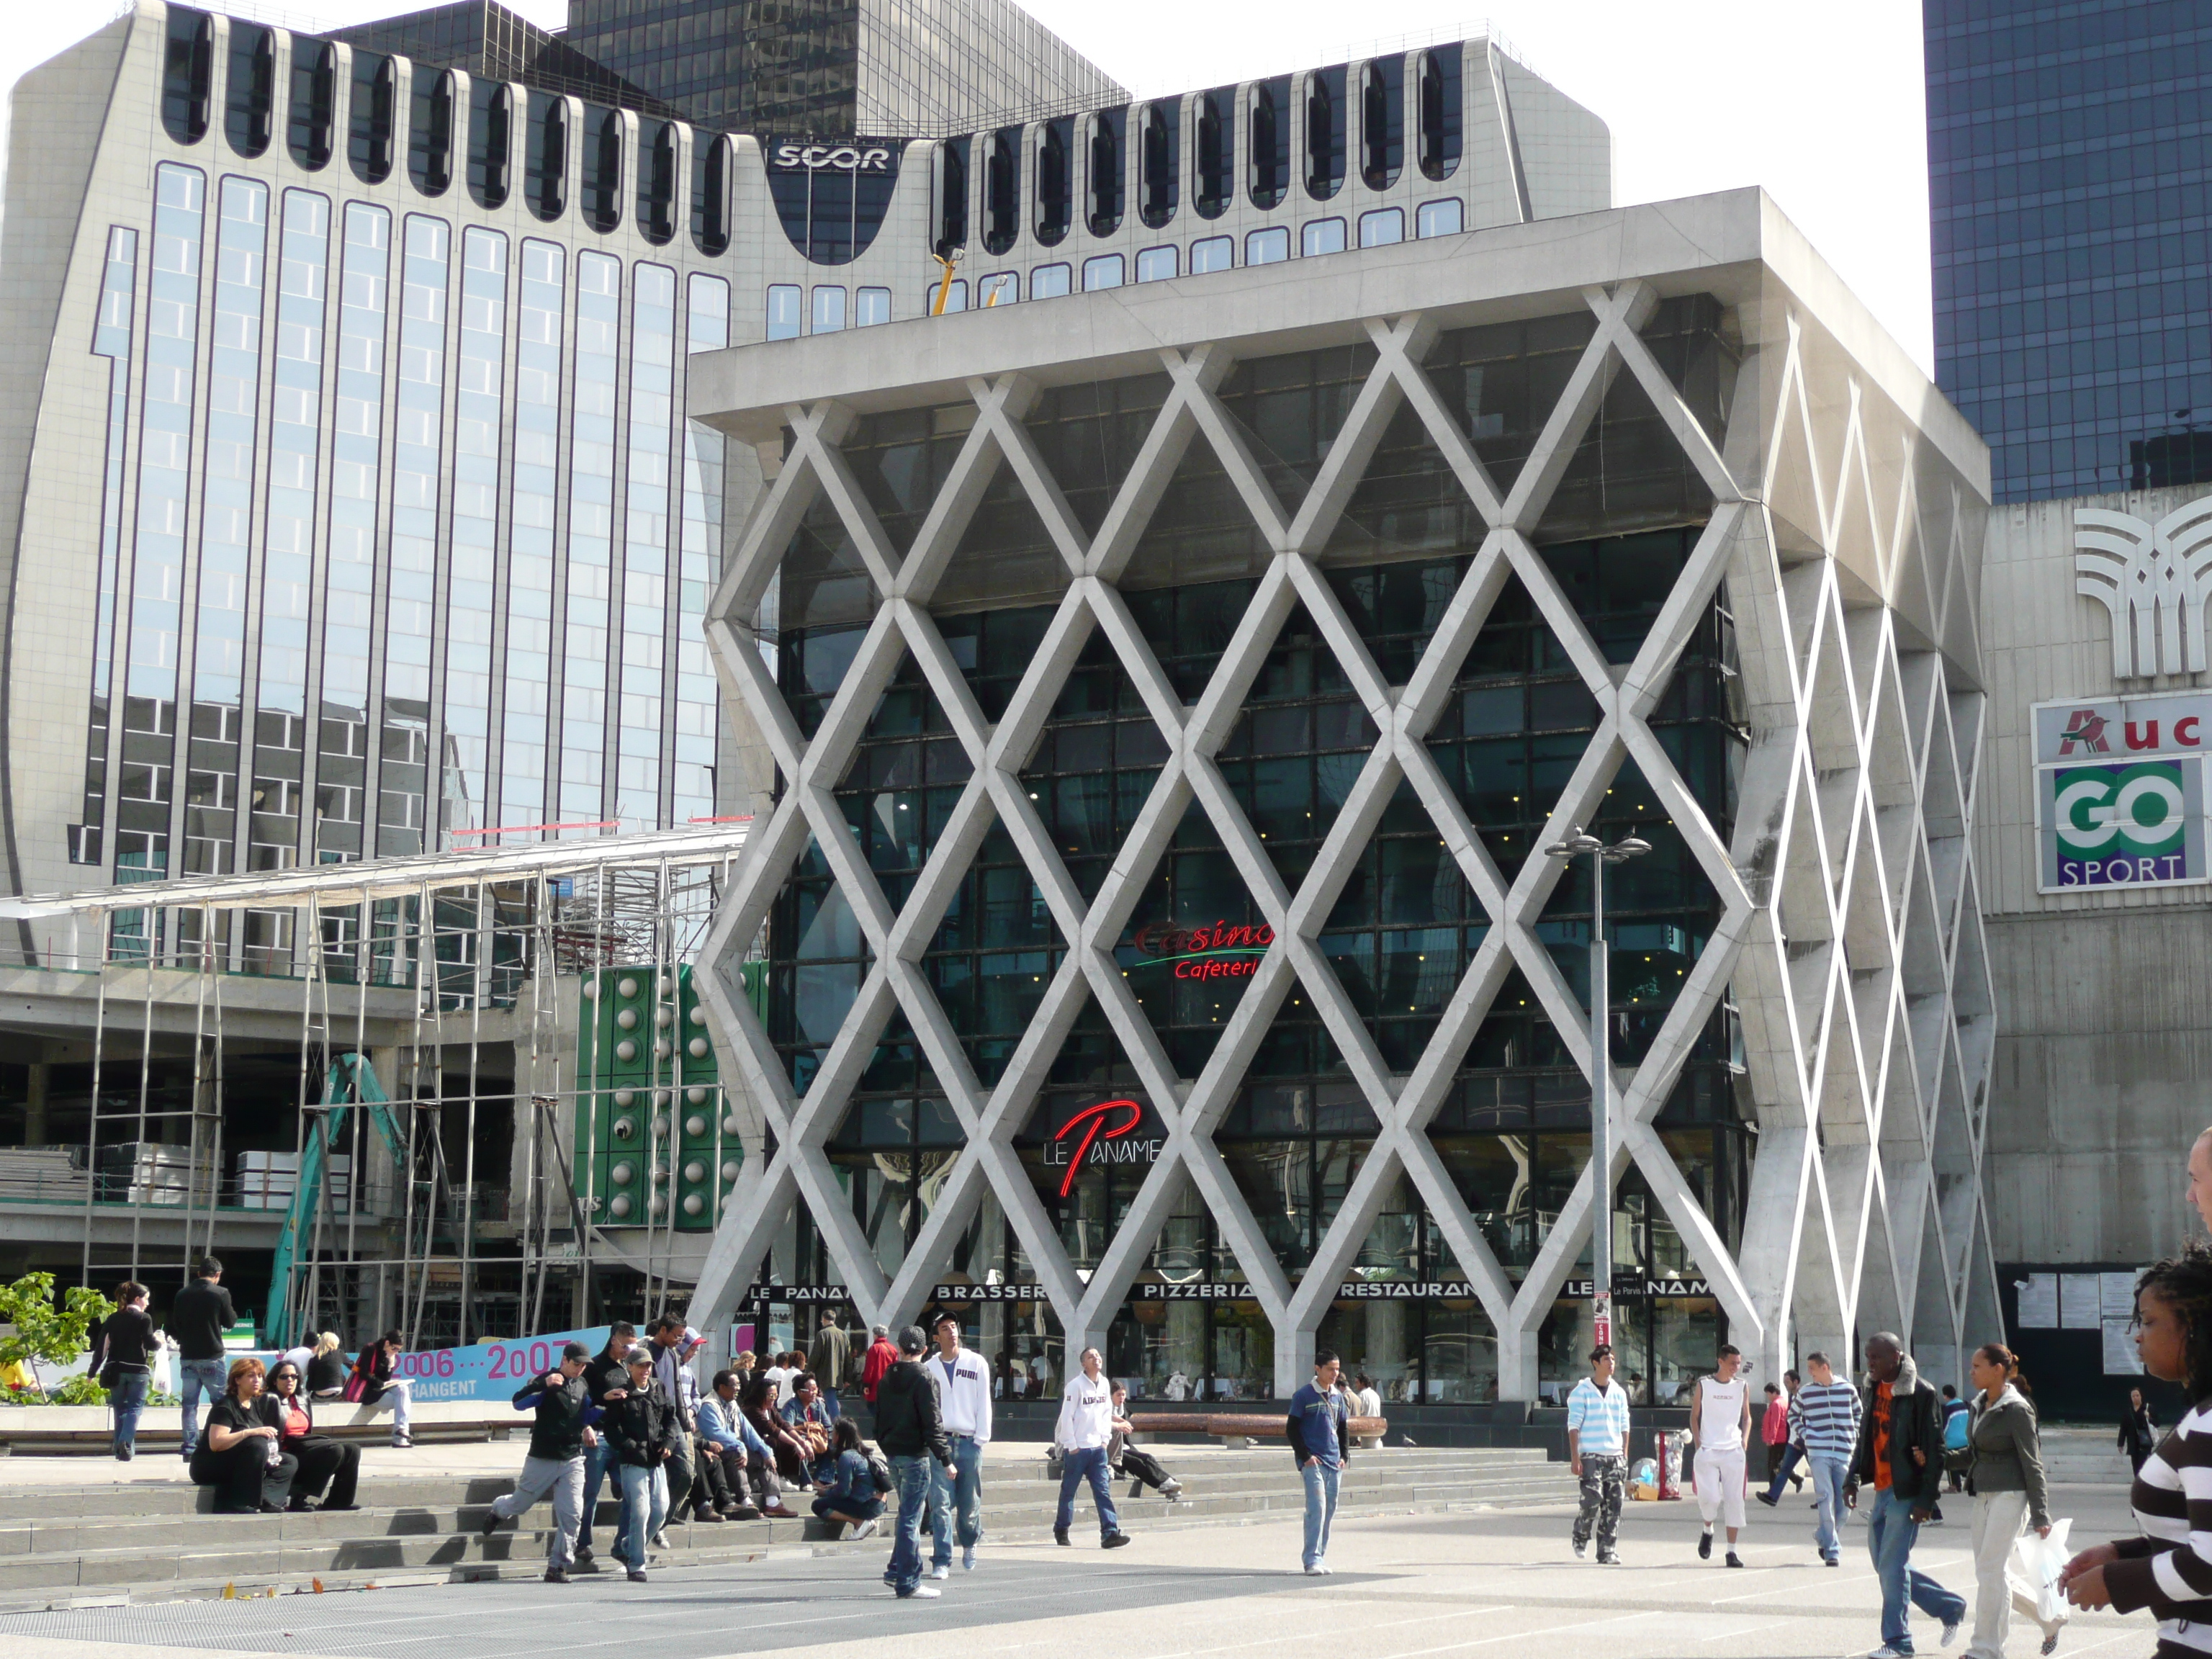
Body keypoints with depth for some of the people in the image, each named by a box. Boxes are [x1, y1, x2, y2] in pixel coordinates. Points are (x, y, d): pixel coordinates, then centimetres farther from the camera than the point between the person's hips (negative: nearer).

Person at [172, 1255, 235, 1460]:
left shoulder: (182, 1294, 5)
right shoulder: (220, 1293, -9)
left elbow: (173, 1326, 11)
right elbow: (230, 1322, 1)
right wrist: (233, 1312, 20)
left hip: (187, 1357, 4)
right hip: (212, 1357, -4)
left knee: (190, 1404, 7)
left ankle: (190, 1449, 5)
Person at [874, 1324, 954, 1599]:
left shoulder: (886, 1378, 9)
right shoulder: (923, 1379, -12)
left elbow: (879, 1419, 15)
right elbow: (932, 1423, -16)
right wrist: (945, 1459, -12)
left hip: (892, 1453, 7)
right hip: (915, 1454, -7)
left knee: (908, 1515, 19)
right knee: (911, 1518, -4)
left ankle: (897, 1570, 18)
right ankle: (907, 1582, -2)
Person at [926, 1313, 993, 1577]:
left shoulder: (976, 1363, 7)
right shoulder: (929, 1368, 9)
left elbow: (983, 1403, 5)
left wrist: (981, 1438, -3)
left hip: (969, 1443, 0)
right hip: (939, 1442, 0)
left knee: (970, 1505, 6)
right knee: (940, 1505, -7)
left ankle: (969, 1545, 34)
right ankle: (941, 1561, -5)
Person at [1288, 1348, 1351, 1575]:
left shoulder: (1338, 1396, 13)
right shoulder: (1304, 1396, -4)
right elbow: (1292, 1429, -4)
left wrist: (1344, 1456, 11)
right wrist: (1305, 1456, -11)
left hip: (1334, 1463, 6)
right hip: (1313, 1462, -6)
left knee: (1329, 1509, 7)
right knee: (1317, 1507, -16)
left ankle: (1321, 1557, 16)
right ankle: (1312, 1560, -16)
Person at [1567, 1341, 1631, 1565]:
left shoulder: (1619, 1392, 14)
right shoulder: (1582, 1391, -1)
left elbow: (1624, 1426, 18)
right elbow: (1574, 1426, -4)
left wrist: (1625, 1455, 10)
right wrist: (1575, 1457, -11)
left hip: (1615, 1456, 5)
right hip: (1591, 1456, -5)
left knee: (1613, 1506, 0)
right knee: (1592, 1501, -13)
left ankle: (1607, 1551, 5)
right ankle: (1580, 1538, 13)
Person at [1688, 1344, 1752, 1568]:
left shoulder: (1742, 1386, 8)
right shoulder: (1704, 1384, 2)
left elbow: (1746, 1416, 18)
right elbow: (1694, 1416, 6)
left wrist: (1744, 1439, 2)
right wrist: (1698, 1444, -3)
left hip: (1734, 1451, 2)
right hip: (1708, 1450, -2)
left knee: (1734, 1499, -2)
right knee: (1709, 1498, -10)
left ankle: (1732, 1550, 4)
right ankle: (1708, 1531, 22)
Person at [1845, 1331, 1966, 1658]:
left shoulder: (1920, 1392, -13)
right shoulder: (1874, 1390, 11)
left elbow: (1935, 1449, -14)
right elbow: (1865, 1438, 18)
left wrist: (1926, 1499, -17)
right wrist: (1854, 1478, 7)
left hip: (1906, 1493, -8)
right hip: (1882, 1491, 8)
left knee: (1892, 1566, -6)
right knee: (1886, 1565, 13)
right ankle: (1950, 1606, 28)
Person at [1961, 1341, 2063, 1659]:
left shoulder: (2016, 1410, -13)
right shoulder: (1978, 1406, 10)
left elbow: (2032, 1466, -13)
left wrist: (2040, 1517, -14)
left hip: (2009, 1496, -9)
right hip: (1983, 1497, 9)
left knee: (1990, 1570, -6)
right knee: (1991, 1572, 11)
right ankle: (2050, 1618, 29)